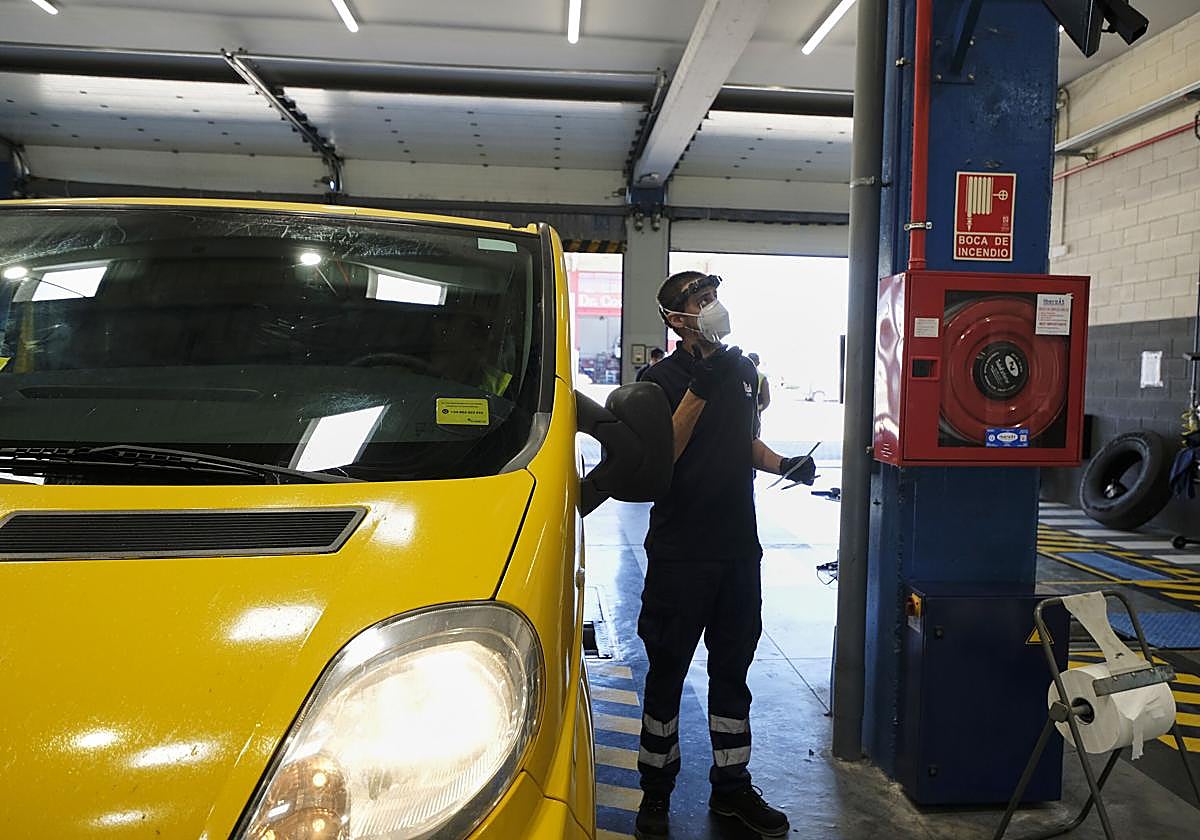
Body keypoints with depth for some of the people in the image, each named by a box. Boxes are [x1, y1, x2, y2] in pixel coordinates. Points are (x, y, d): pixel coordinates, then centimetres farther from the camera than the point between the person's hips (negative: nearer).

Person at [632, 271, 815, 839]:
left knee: (732, 670, 15)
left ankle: (731, 787, 30)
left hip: (738, 547, 6)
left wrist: (783, 465, 3)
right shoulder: (663, 377, -8)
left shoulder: (741, 368, 10)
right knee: (667, 671, 6)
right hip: (680, 552, -5)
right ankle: (656, 793, 23)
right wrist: (700, 388, -26)